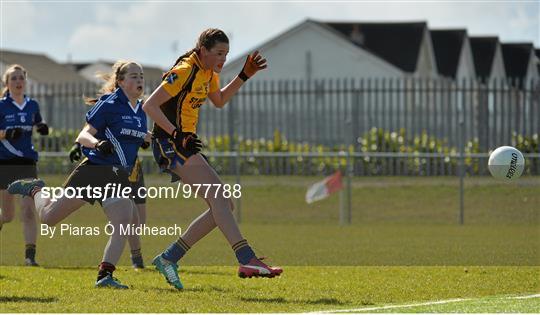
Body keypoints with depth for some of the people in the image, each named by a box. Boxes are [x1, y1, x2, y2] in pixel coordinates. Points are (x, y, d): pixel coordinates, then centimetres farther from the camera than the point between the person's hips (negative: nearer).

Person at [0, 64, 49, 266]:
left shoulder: (32, 105, 7)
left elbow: (38, 125, 25)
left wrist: (43, 128, 3)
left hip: (27, 164, 2)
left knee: (28, 211, -12)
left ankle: (30, 255, -14)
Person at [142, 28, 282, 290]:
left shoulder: (209, 72, 12)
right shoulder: (184, 72, -16)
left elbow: (219, 101, 31)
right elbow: (150, 106, -18)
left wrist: (244, 76, 20)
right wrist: (177, 135, -25)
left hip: (186, 144, 10)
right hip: (169, 144, -10)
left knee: (223, 205, 3)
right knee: (218, 197, -23)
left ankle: (169, 258, 7)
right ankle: (247, 261, -34)